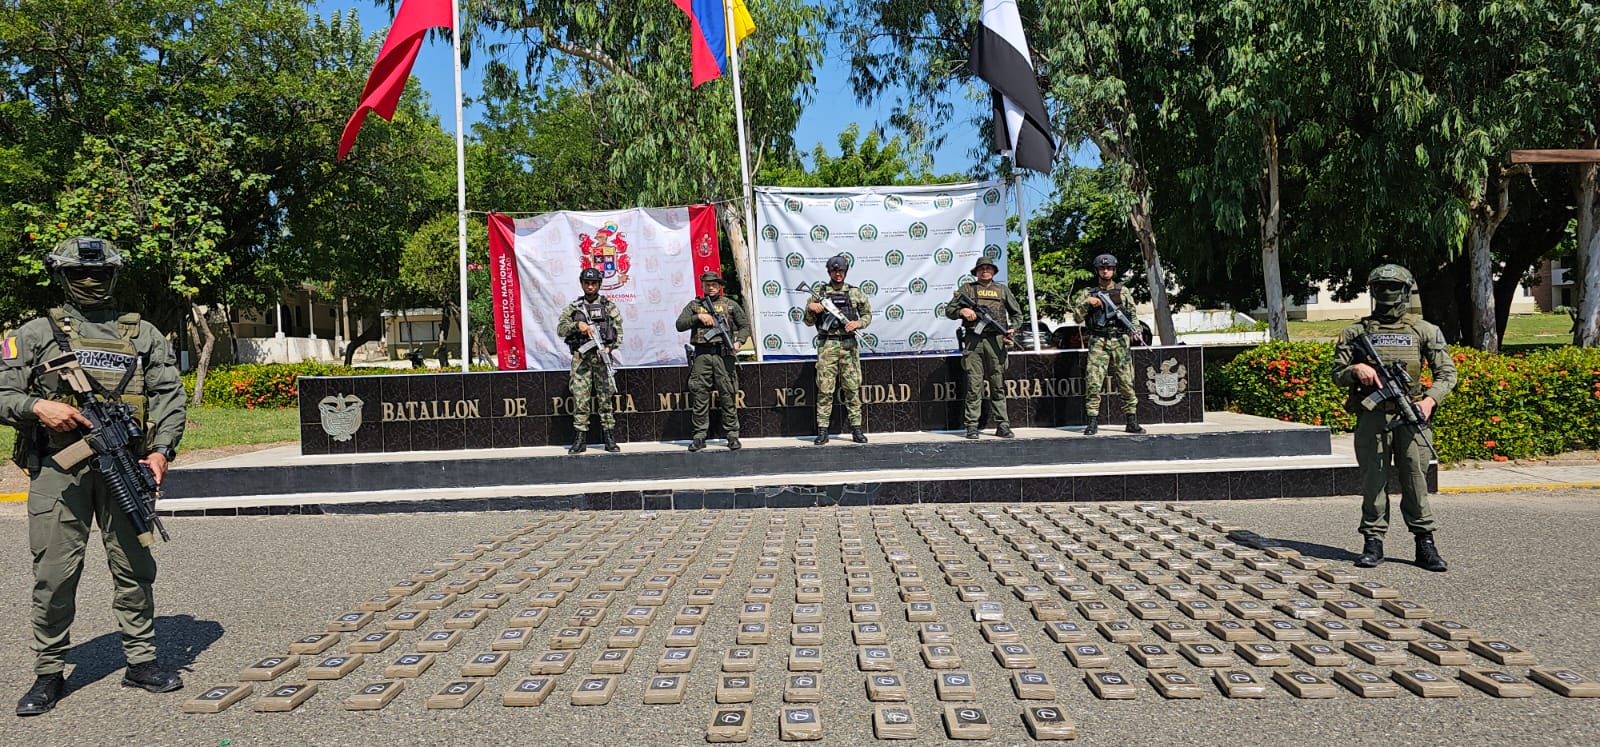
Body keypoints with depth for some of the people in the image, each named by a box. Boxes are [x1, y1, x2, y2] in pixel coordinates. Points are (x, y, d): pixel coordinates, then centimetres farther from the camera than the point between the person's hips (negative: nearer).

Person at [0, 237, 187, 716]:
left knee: (134, 566, 5)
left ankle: (141, 661, 15)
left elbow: (169, 394, 7)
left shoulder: (143, 334, 14)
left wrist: (162, 449, -6)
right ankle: (49, 673, 13)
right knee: (54, 572, 0)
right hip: (58, 467, -1)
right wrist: (38, 407, -15)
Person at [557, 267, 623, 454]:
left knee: (606, 397, -1)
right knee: (580, 398, 0)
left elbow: (619, 333, 4)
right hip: (580, 357, 1)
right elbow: (560, 329, 5)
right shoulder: (573, 307, 13)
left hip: (602, 356, -1)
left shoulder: (609, 306, 9)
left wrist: (609, 347, -12)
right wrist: (577, 325, -13)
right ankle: (580, 440, 4)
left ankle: (610, 439, 4)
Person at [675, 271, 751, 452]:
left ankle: (732, 435, 5)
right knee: (699, 396, 1)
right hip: (701, 356, 1)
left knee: (728, 396, -2)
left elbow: (745, 325, 13)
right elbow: (680, 325, 7)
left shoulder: (730, 305, 13)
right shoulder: (694, 305, 14)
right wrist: (698, 317, -6)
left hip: (724, 355, -1)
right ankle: (700, 436, 7)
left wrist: (738, 341, -4)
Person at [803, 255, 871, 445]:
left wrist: (858, 323, -5)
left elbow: (867, 314, 14)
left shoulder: (855, 292, 9)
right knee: (825, 389, -3)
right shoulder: (818, 293, 6)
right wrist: (811, 310, -12)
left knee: (852, 388, 3)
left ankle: (856, 429, 8)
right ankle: (822, 431, 1)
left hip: (849, 345, 1)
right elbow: (809, 322, 9)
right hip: (827, 345, -1)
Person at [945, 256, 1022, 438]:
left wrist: (1012, 329, 3)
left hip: (996, 341, 1)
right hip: (973, 342, -1)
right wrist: (962, 311, -11)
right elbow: (949, 310, 9)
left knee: (998, 386, 2)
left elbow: (1017, 313, 21)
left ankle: (1002, 425, 6)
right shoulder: (966, 288, 12)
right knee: (974, 385, -3)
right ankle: (972, 426, 0)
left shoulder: (1003, 289, 17)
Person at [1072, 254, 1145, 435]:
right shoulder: (1088, 293, 9)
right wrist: (1087, 303, -10)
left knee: (1126, 383, 1)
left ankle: (1132, 422, 8)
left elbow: (1133, 314, 14)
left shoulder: (1123, 291, 13)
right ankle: (1092, 423, -2)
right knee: (1093, 383, -8)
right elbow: (1077, 317, 4)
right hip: (1098, 342, -1)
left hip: (1120, 342, 1)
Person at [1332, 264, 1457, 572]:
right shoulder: (1356, 332, 11)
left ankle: (1425, 544, 8)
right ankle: (1373, 543, 8)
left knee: (1415, 480, 1)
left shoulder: (1424, 330, 10)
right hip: (1371, 416, 0)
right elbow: (1337, 373, 10)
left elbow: (1447, 372, 7)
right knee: (1373, 480, 1)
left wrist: (1430, 399, -9)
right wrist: (1356, 370, -11)